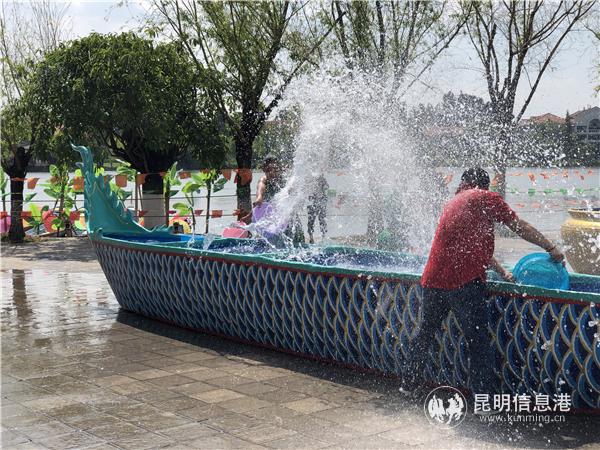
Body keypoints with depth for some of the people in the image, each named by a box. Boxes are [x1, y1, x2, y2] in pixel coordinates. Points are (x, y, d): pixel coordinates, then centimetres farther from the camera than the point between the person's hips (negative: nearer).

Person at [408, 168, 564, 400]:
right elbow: (521, 228, 4)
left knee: (425, 333, 22)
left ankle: (409, 382, 32)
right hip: (465, 283, -6)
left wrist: (502, 272, 36)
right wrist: (552, 248, 15)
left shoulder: (451, 204, 25)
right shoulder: (486, 198, 4)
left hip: (432, 280, 7)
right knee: (478, 343, -1)